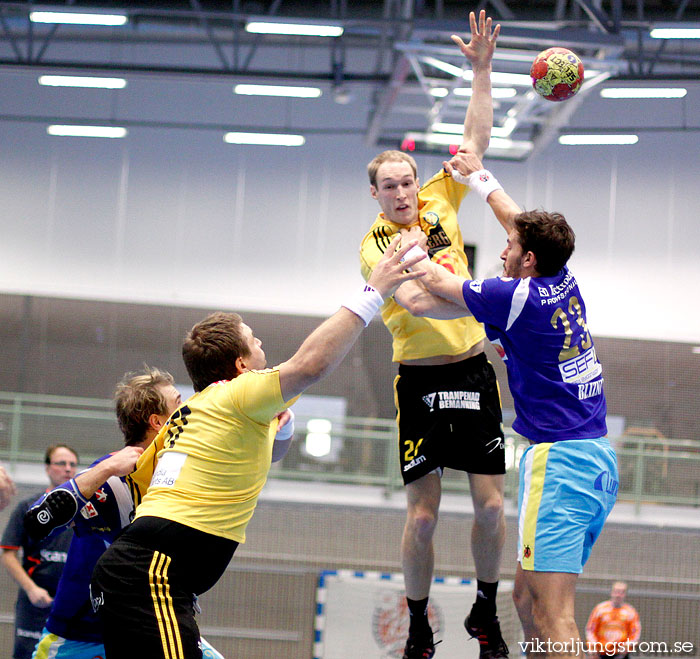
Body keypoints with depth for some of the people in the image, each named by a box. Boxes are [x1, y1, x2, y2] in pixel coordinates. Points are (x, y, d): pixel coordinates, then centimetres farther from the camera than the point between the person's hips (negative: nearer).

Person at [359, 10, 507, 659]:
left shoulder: (440, 202, 7)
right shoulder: (374, 244, -5)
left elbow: (476, 139, 6)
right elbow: (409, 299, -23)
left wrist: (482, 69, -4)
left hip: (474, 371, 3)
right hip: (419, 379, -3)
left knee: (490, 503, 1)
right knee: (422, 513, -3)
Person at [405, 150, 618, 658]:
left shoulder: (519, 297, -11)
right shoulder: (565, 283, 10)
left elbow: (438, 283, 5)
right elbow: (519, 220, 30)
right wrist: (479, 176, 43)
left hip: (558, 459, -9)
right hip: (601, 460, 9)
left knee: (554, 616, -14)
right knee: (527, 598, 14)